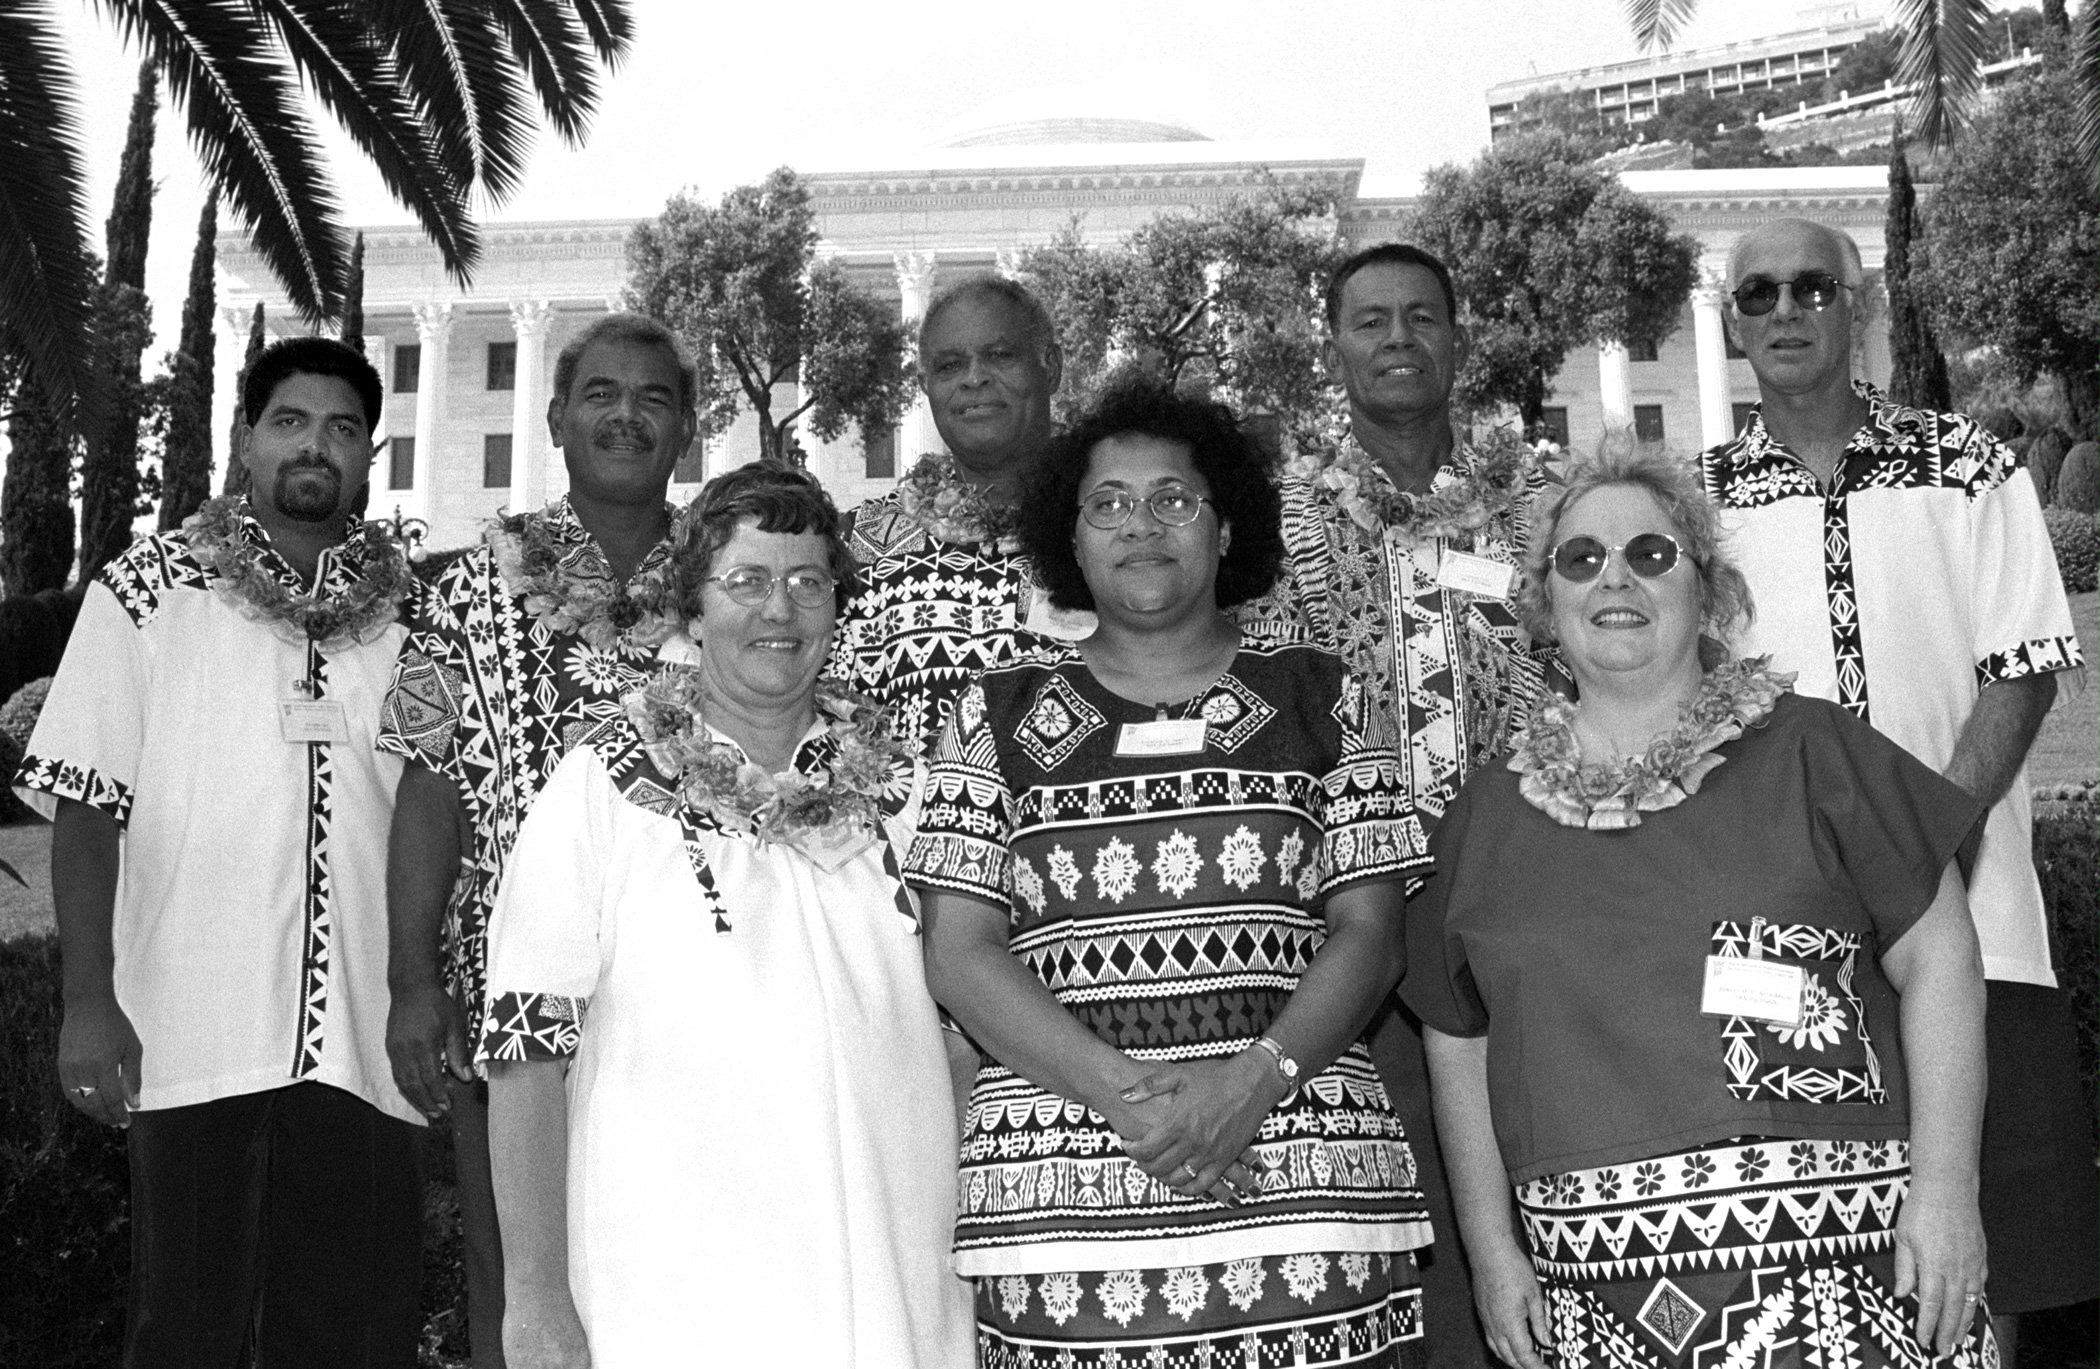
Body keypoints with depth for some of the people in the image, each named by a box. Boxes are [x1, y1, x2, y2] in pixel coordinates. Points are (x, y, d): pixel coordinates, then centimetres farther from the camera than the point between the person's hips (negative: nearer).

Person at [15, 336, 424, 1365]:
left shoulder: (409, 611, 9)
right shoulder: (148, 591, 2)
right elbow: (84, 806, 0)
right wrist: (88, 999, -8)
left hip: (365, 1047, 2)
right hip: (194, 1044, -2)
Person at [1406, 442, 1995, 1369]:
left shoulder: (1809, 751, 2)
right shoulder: (1489, 813, 10)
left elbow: (1937, 960, 1)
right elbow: (1458, 1045, 15)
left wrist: (1945, 1186, -6)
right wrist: (1491, 1246, 9)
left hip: (1840, 1257, -2)